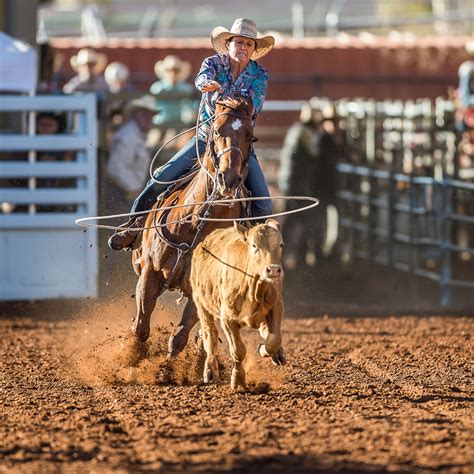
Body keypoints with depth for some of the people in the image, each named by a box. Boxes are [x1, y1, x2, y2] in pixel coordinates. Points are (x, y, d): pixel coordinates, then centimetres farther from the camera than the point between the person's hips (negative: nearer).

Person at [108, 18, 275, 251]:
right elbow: (202, 78, -25)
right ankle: (134, 225, 1)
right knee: (163, 177, -14)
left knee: (263, 204, -16)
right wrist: (210, 83, -49)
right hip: (206, 137, 0)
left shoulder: (260, 75, -1)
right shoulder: (213, 63, -2)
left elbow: (255, 105, -15)